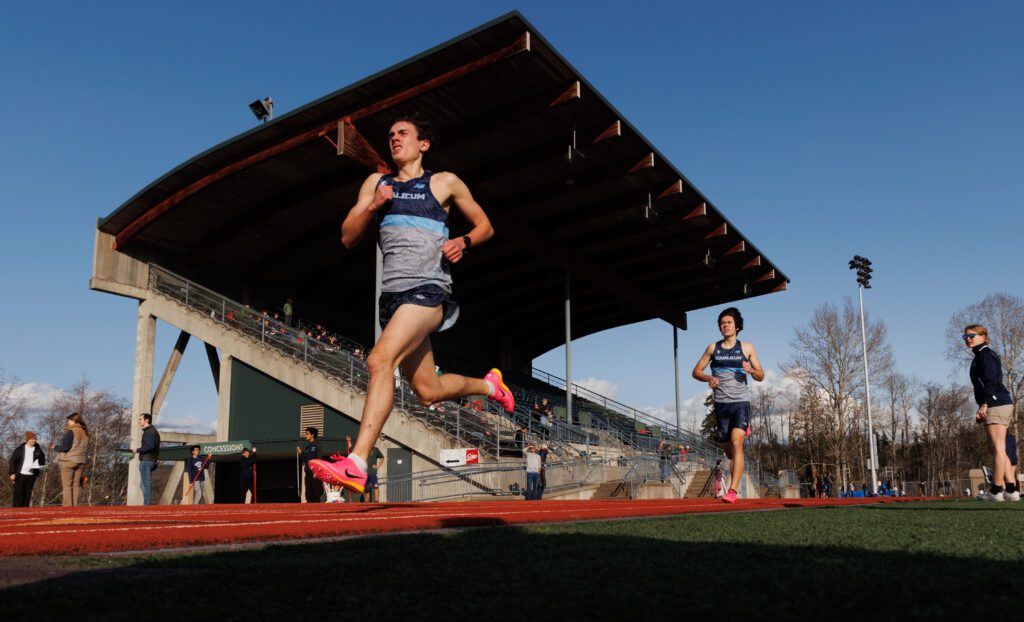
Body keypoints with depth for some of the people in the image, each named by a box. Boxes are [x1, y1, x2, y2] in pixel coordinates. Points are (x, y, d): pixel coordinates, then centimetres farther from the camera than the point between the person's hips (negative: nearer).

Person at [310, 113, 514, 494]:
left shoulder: (445, 183, 9)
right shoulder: (376, 183, 19)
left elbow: (485, 226, 16)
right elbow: (348, 238, 13)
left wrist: (464, 242, -5)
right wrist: (372, 206, -4)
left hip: (428, 290, -6)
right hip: (392, 293, 6)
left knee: (379, 361, -27)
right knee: (428, 392, 10)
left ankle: (357, 465, -30)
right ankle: (488, 384, 39)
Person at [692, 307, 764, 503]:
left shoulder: (747, 348, 7)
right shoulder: (713, 348, 9)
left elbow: (761, 376, 9)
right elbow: (696, 371, 12)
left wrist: (751, 370, -14)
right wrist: (708, 378, -10)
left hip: (741, 401, -3)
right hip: (721, 403, 3)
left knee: (736, 443, -19)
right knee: (727, 448, 10)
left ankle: (732, 491, -21)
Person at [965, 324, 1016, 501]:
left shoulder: (985, 353, -6)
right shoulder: (982, 356, 23)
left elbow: (990, 380, -17)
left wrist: (984, 403, -24)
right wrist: (983, 408, 22)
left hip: (996, 404, -10)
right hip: (1001, 405, 10)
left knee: (997, 448, -10)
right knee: (995, 449, 9)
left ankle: (996, 491, -10)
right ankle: (1011, 490, 8)